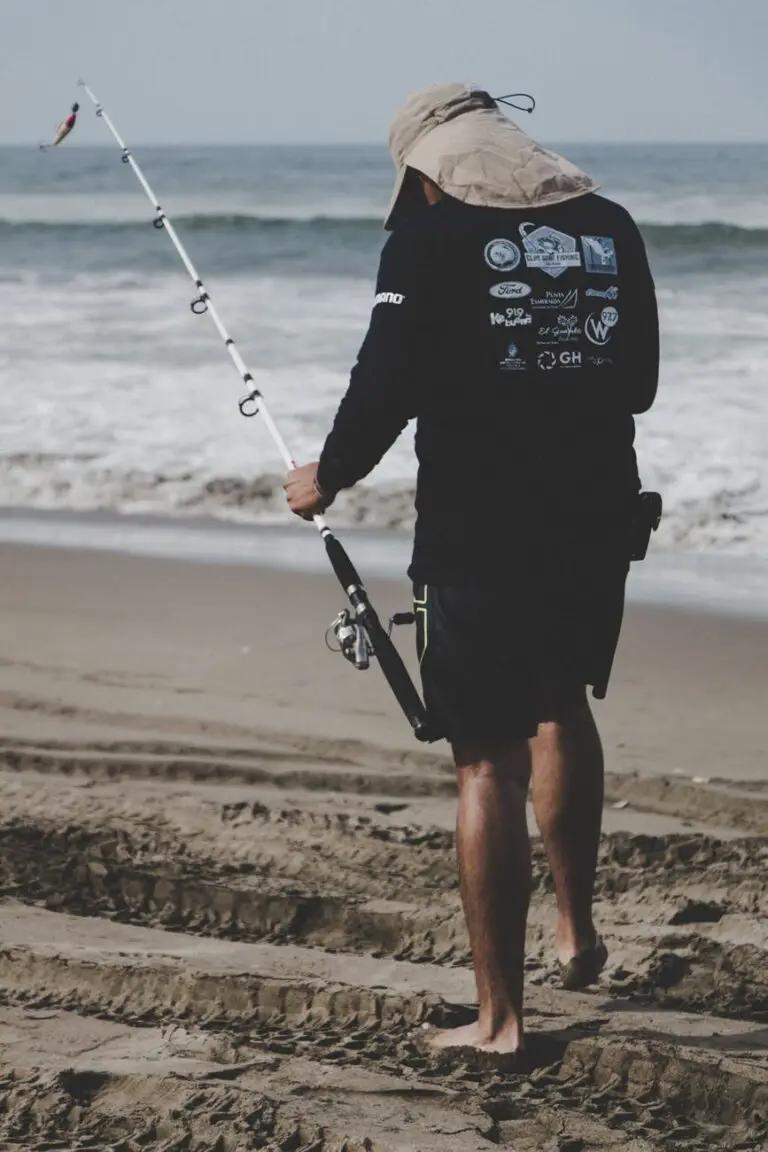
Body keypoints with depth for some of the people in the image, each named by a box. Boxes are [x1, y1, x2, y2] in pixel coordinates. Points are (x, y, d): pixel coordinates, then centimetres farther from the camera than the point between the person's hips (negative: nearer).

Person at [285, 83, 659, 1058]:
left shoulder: (432, 237, -7)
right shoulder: (609, 228, 7)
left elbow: (387, 384, -10)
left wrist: (326, 477, 8)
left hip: (478, 534, -5)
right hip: (597, 524, 5)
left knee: (487, 763, 2)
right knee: (562, 707, 29)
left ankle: (499, 1017, 6)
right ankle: (577, 931, 33)